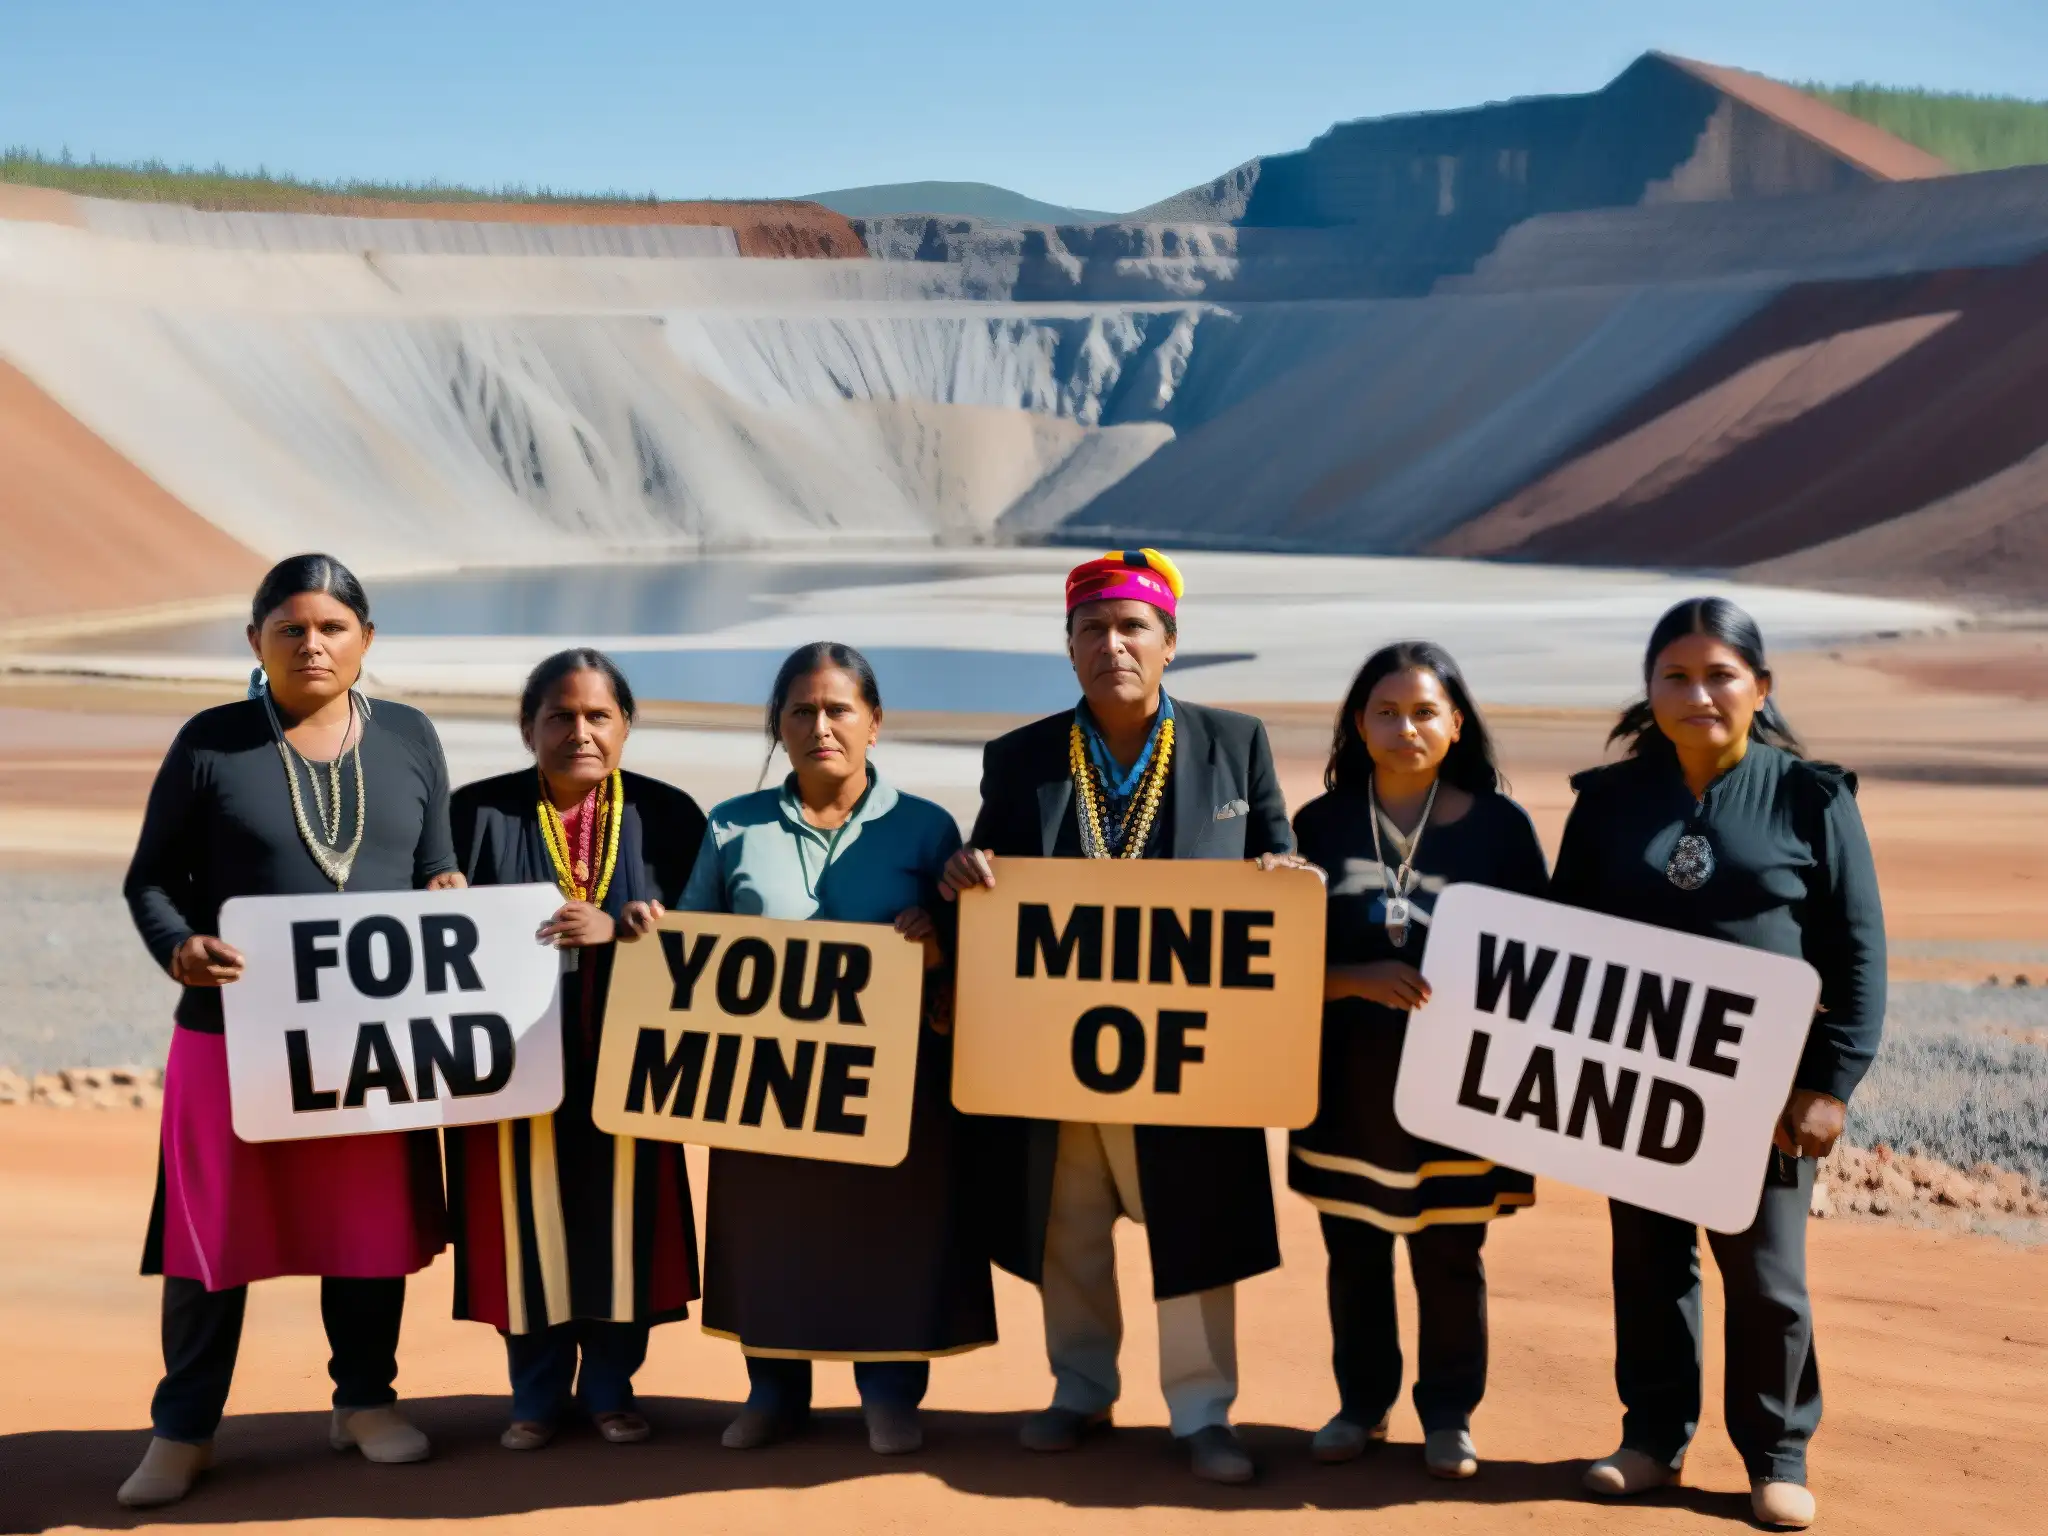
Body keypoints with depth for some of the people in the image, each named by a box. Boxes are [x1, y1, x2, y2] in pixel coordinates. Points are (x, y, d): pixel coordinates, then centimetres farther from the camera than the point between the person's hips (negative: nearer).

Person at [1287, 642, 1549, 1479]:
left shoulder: (1500, 825, -2)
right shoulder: (1321, 825, 2)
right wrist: (1360, 979, -17)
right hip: (1351, 1080, 2)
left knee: (1451, 1255, 6)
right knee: (1354, 1252, 9)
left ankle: (1448, 1415, 21)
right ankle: (1362, 1403, 26)